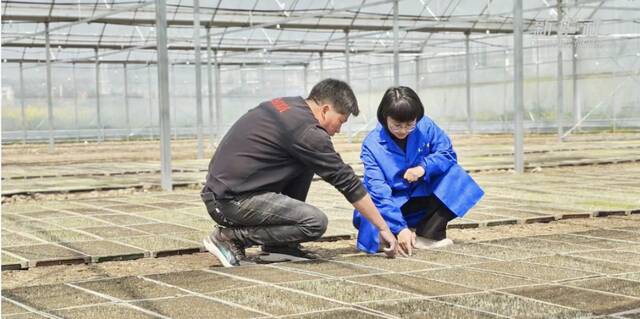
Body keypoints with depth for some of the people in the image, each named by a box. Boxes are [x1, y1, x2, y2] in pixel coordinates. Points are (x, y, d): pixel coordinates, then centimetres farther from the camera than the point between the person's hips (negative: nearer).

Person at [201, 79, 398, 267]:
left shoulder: (285, 104, 11)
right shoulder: (307, 132, -15)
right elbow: (347, 182, -10)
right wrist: (383, 228, -3)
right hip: (232, 202, -10)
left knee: (305, 163, 15)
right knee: (316, 222, -16)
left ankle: (280, 245, 14)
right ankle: (230, 237, -7)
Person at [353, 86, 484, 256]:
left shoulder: (426, 126, -10)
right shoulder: (372, 144, -20)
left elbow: (447, 154, -9)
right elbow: (378, 191, -26)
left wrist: (424, 167, -32)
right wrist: (400, 228, -38)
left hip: (422, 197, 4)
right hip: (390, 203, -3)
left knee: (452, 174, -21)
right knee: (367, 219, -35)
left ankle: (427, 235, -14)